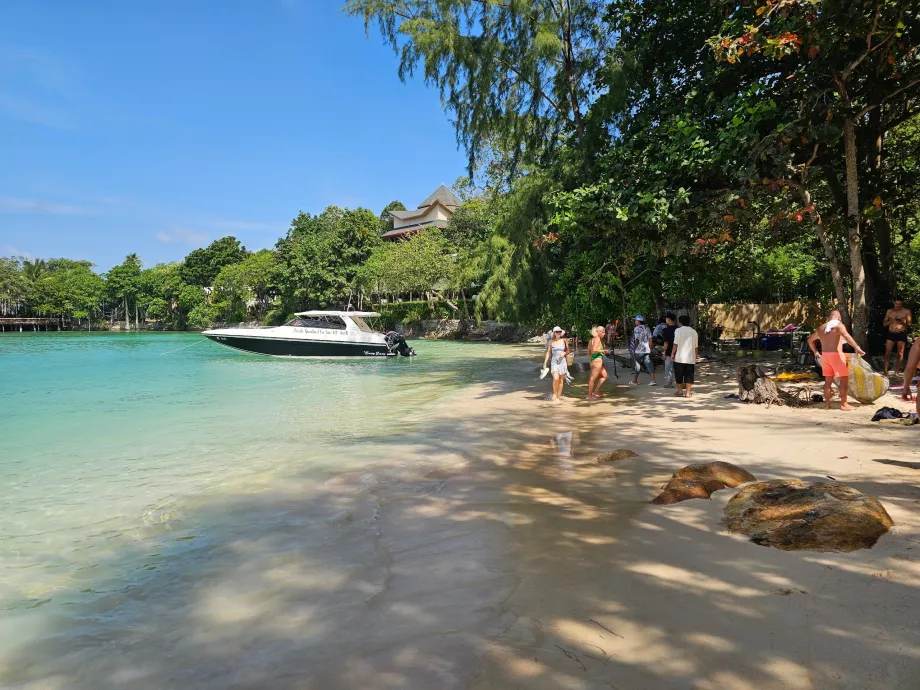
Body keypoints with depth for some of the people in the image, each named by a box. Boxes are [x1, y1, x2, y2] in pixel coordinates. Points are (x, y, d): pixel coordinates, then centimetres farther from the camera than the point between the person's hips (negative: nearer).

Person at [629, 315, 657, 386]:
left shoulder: (637, 329, -10)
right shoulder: (647, 328, 10)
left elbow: (637, 340, -15)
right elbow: (650, 339, 9)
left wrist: (633, 350, -11)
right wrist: (650, 349, 15)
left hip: (639, 351, -5)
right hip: (647, 350, 5)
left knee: (637, 365, 5)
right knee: (649, 364, 3)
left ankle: (634, 381, 15)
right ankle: (653, 380, -4)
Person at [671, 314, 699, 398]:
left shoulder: (678, 330, -5)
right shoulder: (694, 331, 6)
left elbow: (676, 344, -10)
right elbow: (696, 346, 9)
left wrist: (672, 353, -1)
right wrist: (696, 355, 22)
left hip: (680, 357, -3)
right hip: (690, 357, 3)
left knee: (679, 374, 10)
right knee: (689, 375, 5)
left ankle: (680, 390, 20)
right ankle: (687, 392, 2)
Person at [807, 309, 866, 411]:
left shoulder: (821, 328, 15)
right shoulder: (838, 325, -5)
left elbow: (810, 340, 25)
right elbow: (846, 336, -24)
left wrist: (815, 352, 33)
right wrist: (857, 348, -29)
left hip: (825, 355, 6)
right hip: (836, 355, -6)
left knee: (828, 380, 12)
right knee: (844, 379, 4)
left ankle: (827, 404, 13)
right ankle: (843, 404, 4)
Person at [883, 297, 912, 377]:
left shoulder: (906, 311, 3)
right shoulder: (889, 311, 9)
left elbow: (909, 324, 2)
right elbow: (884, 324, 11)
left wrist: (902, 322, -18)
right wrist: (891, 321, -9)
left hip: (901, 334, -1)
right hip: (891, 334, 2)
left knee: (900, 353, 1)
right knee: (887, 353, -3)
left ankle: (897, 371, 7)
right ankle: (885, 371, 0)